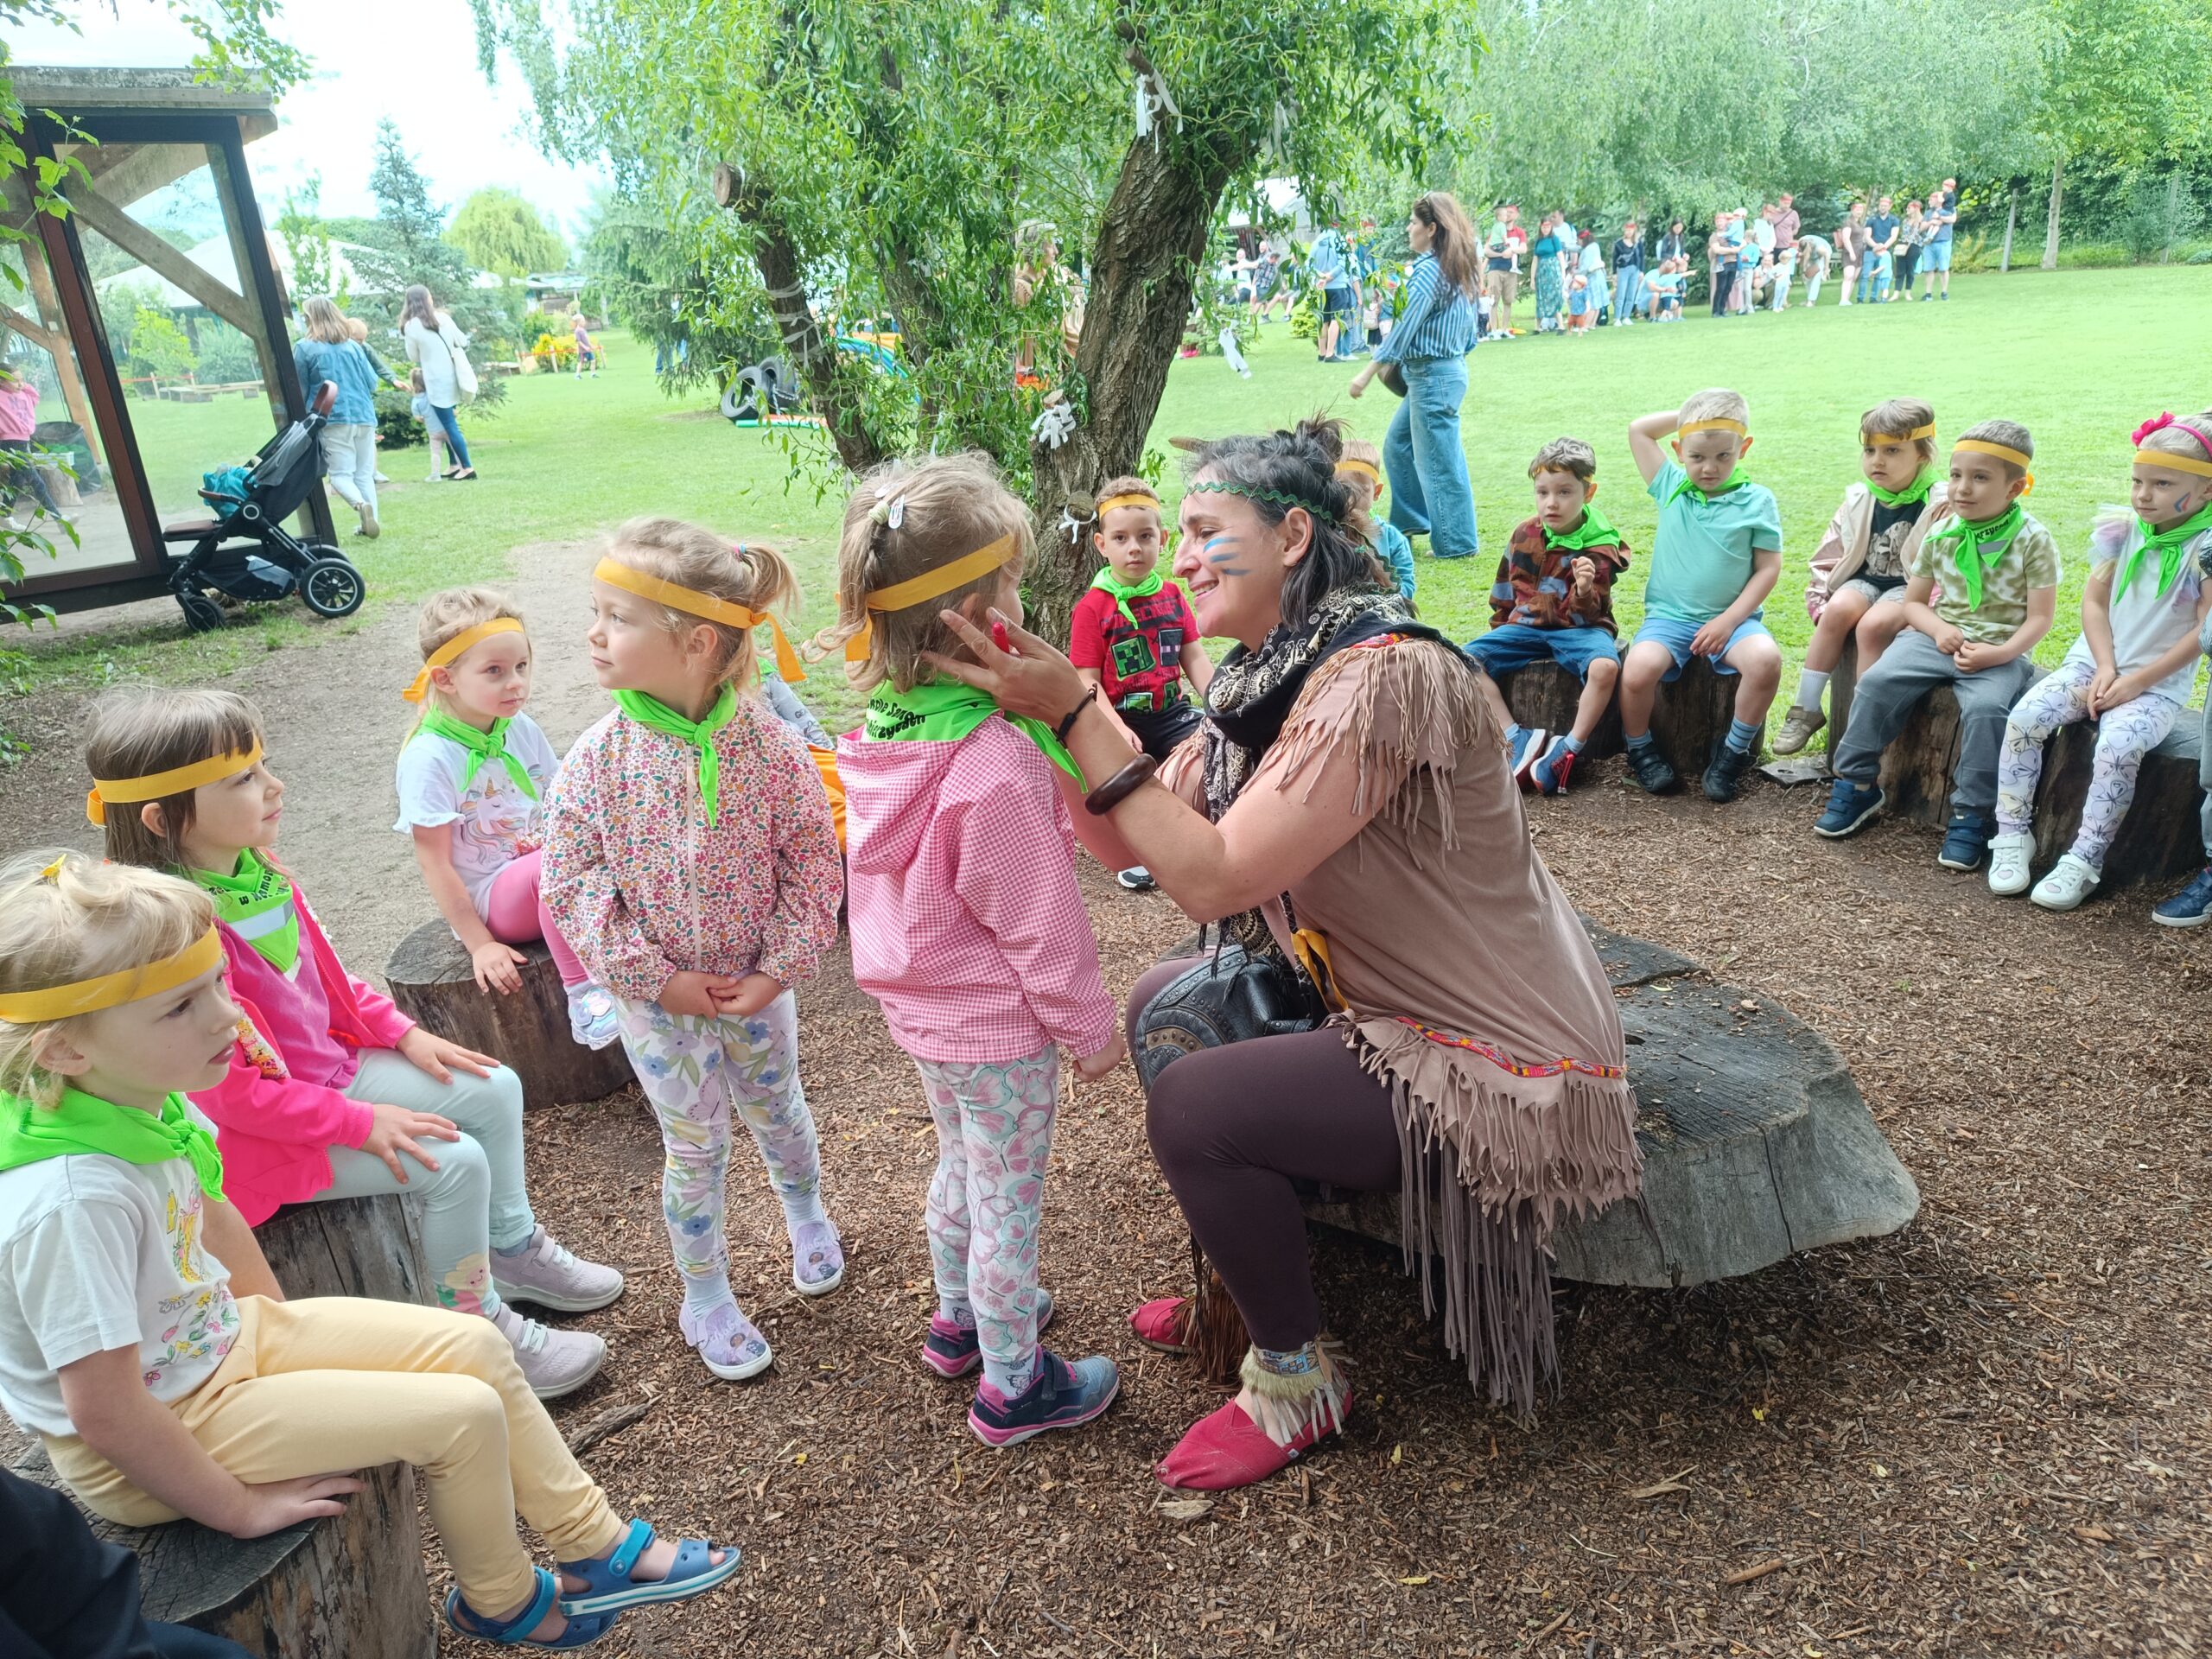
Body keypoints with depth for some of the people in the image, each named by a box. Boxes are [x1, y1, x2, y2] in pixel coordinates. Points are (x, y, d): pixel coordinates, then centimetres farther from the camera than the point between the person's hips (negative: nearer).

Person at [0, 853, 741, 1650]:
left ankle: (597, 1546, 19)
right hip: (147, 1452, -8)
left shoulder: (143, 1100, -11)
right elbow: (104, 1412, -30)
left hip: (223, 1336, 8)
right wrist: (240, 1507, -18)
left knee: (474, 1345, 2)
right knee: (465, 1413, -11)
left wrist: (283, 1327, 9)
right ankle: (503, 1603, 20)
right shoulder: (70, 1198, -36)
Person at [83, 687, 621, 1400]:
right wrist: (361, 1123, -22)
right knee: (455, 1160, -19)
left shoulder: (256, 872, -4)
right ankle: (481, 1329, 3)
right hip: (261, 1136, -9)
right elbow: (231, 1093, -25)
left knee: (495, 1089, 7)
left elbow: (330, 977, 12)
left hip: (334, 1068, 9)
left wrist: (404, 1034, 4)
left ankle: (513, 1248, 27)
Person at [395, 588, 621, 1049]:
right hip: (485, 897, -6)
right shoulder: (429, 756, -17)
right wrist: (479, 945, -16)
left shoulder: (522, 729, 1)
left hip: (540, 886, 7)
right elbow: (434, 863, -15)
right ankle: (582, 994, -27)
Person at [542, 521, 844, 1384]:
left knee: (777, 1111, 22)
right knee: (695, 1146, 13)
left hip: (756, 984, 1)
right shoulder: (598, 760, -18)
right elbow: (571, 884, -12)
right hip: (657, 995, 0)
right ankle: (705, 1297, 36)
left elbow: (811, 859, -11)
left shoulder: (765, 743, -19)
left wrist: (780, 966, -16)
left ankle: (807, 1217, 53)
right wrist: (655, 978, -16)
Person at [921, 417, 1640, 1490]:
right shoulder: (1269, 677, 3)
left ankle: (1295, 1380, 10)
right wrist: (1035, 704, -10)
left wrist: (1073, 710, -27)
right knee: (1164, 1003, 11)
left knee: (1190, 1107, -17)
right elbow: (1136, 836, 0)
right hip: (1381, 1001, 9)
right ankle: (1242, 1290, 29)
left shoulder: (1384, 678, -26)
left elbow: (1212, 877, -30)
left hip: (1498, 1063, -9)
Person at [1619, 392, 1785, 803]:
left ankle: (1735, 750, -7)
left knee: (1765, 659, -31)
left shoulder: (1757, 501, 0)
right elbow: (1638, 430, 5)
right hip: (1668, 616, 1)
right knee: (1638, 669, -29)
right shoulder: (1671, 488, 5)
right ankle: (1639, 748, 0)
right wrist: (1686, 414, 5)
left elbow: (1768, 568, -1)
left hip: (1731, 617, 0)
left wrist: (1728, 621, -12)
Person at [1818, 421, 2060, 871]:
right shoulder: (1941, 534, 6)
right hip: (1938, 637, 3)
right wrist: (1938, 629, -9)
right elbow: (1913, 602, 12)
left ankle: (1971, 815, -18)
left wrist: (1999, 653, -20)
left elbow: (2039, 617, -5)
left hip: (2000, 651, -3)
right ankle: (1855, 784, -8)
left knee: (1986, 707, -32)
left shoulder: (2033, 540, -4)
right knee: (1878, 681, -22)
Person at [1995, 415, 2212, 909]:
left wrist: (2135, 681, -15)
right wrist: (2105, 669, -9)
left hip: (2159, 683, -4)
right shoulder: (2121, 532, 3)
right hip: (2093, 663, 4)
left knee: (2119, 745, -32)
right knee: (2024, 717, -21)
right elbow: (2093, 603, 4)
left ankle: (2083, 861, -24)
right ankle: (2013, 836, -12)